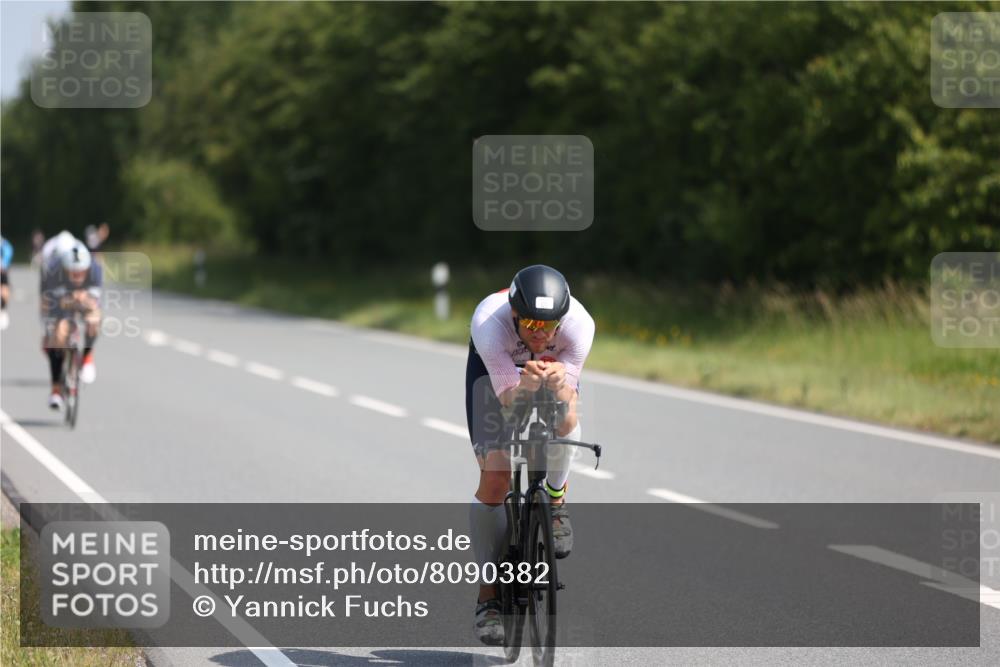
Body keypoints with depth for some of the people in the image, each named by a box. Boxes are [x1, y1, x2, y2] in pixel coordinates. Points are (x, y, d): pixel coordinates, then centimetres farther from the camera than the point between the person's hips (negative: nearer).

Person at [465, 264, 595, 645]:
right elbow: (508, 397, -39)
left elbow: (567, 398, -33)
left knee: (564, 423, -32)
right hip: (494, 364, -1)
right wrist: (526, 386, -61)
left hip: (555, 363, 1)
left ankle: (556, 502, 2)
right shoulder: (489, 321, -41)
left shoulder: (579, 324, -37)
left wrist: (557, 383, -56)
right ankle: (488, 596, 1)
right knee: (494, 477, -10)